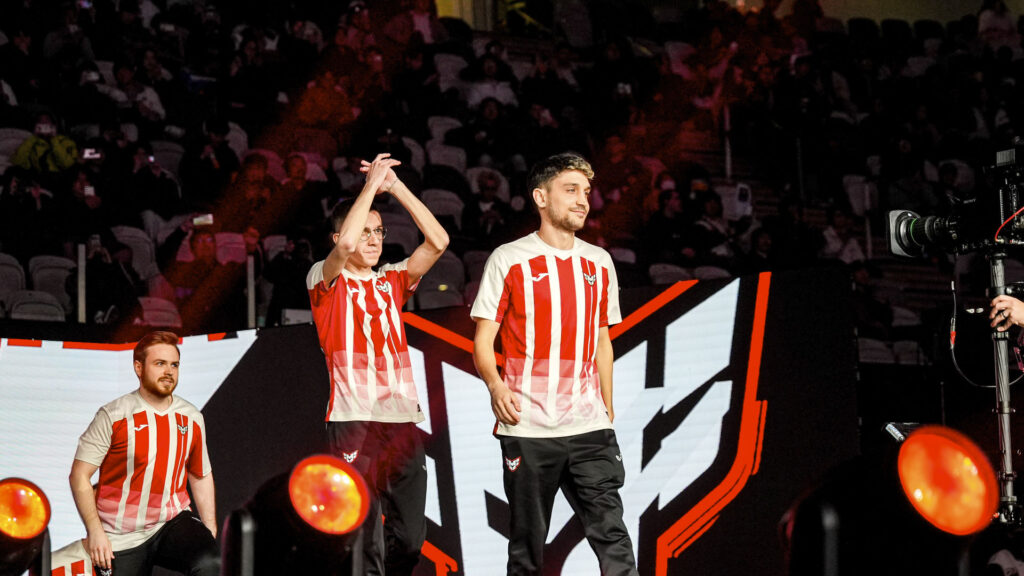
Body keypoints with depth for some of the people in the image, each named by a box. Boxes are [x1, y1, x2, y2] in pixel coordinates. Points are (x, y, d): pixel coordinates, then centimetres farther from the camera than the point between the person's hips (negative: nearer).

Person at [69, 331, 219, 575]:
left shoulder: (192, 418, 6)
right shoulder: (113, 417, -7)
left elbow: (201, 477, 17)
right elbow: (79, 475, -7)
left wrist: (211, 534, 10)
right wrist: (95, 531, -14)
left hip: (173, 522, 2)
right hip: (122, 537, -2)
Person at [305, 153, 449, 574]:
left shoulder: (391, 281, 17)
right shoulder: (326, 280, 3)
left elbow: (438, 241, 6)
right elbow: (345, 244, -18)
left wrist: (396, 187, 2)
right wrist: (371, 185, -8)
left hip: (403, 419, 6)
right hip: (354, 421, -5)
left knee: (410, 539, 7)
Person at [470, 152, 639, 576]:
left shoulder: (599, 263, 13)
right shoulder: (509, 260, 0)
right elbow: (482, 341, -1)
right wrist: (495, 385, -21)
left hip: (589, 428, 3)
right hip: (528, 429, -3)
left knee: (611, 532, -7)